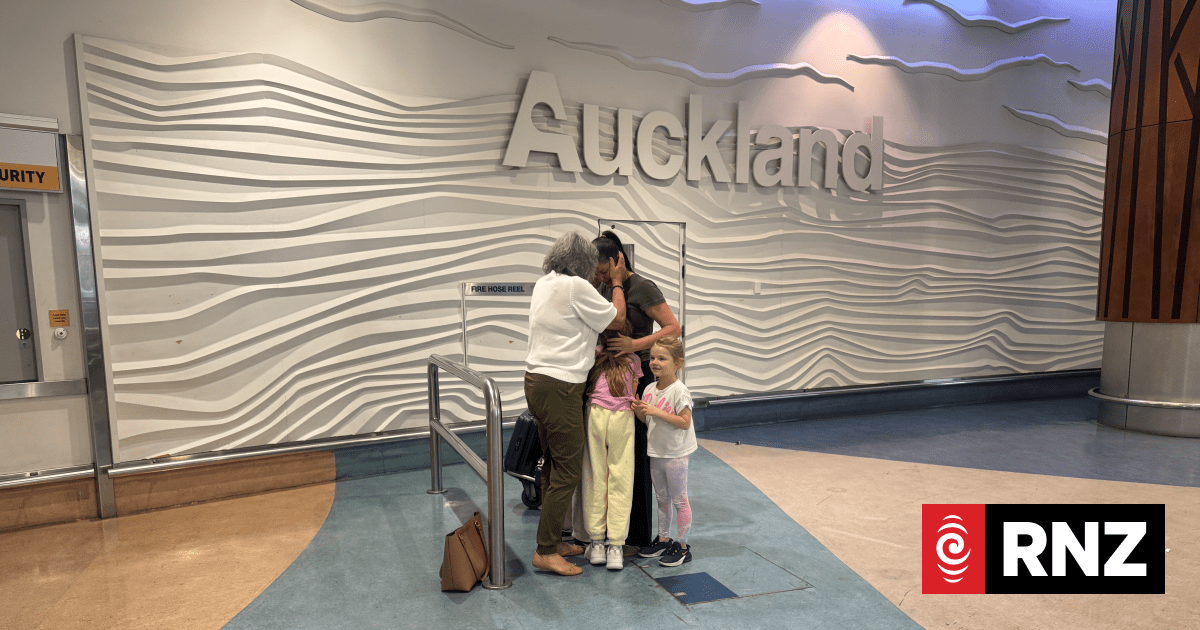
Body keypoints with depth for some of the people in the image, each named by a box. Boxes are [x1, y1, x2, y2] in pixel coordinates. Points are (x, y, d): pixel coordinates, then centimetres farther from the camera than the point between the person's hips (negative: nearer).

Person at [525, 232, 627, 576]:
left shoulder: (543, 283, 13)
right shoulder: (576, 286, -14)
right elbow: (617, 320, -4)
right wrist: (617, 283, 8)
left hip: (536, 380, 10)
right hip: (559, 386, -10)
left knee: (554, 464, 16)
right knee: (568, 468, -2)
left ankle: (553, 540, 26)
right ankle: (545, 551, 5)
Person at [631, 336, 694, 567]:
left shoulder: (679, 391, -17)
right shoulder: (650, 390, 5)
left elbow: (684, 422, -22)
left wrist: (657, 412, -25)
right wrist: (639, 412, -8)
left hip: (675, 454, -7)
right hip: (656, 453, 7)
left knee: (679, 500, 4)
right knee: (662, 498, 18)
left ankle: (682, 546, 15)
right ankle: (663, 540, 32)